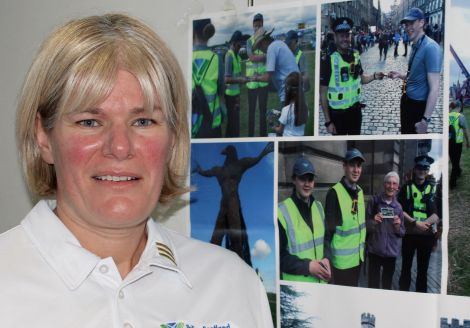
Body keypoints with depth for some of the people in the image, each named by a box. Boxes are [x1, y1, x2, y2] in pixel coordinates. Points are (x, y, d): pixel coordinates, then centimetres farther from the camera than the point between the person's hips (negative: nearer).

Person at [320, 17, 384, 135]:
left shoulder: (355, 55, 0)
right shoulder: (328, 60, -17)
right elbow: (323, 93, -14)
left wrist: (374, 76, -6)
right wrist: (328, 121, -15)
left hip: (355, 109, 5)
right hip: (337, 113, -5)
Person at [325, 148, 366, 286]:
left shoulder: (360, 192, 5)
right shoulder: (334, 193, -18)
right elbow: (329, 230, -17)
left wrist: (363, 248, 16)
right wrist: (328, 259, -15)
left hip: (358, 257, 7)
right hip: (341, 259, -7)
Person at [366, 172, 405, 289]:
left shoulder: (398, 207, 5)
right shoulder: (374, 201, -4)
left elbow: (402, 233, 9)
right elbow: (365, 225, 0)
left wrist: (398, 226, -11)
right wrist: (373, 221, -19)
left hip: (391, 251, 3)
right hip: (375, 250, -3)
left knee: (387, 283, 12)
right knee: (373, 283, -5)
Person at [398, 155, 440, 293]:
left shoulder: (434, 188, 5)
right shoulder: (406, 187, 4)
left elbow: (437, 214, 0)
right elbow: (400, 211, -3)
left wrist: (424, 223, -18)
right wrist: (415, 223, -16)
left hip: (427, 235, 1)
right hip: (409, 234, 0)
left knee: (423, 269, 8)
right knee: (406, 267, 7)